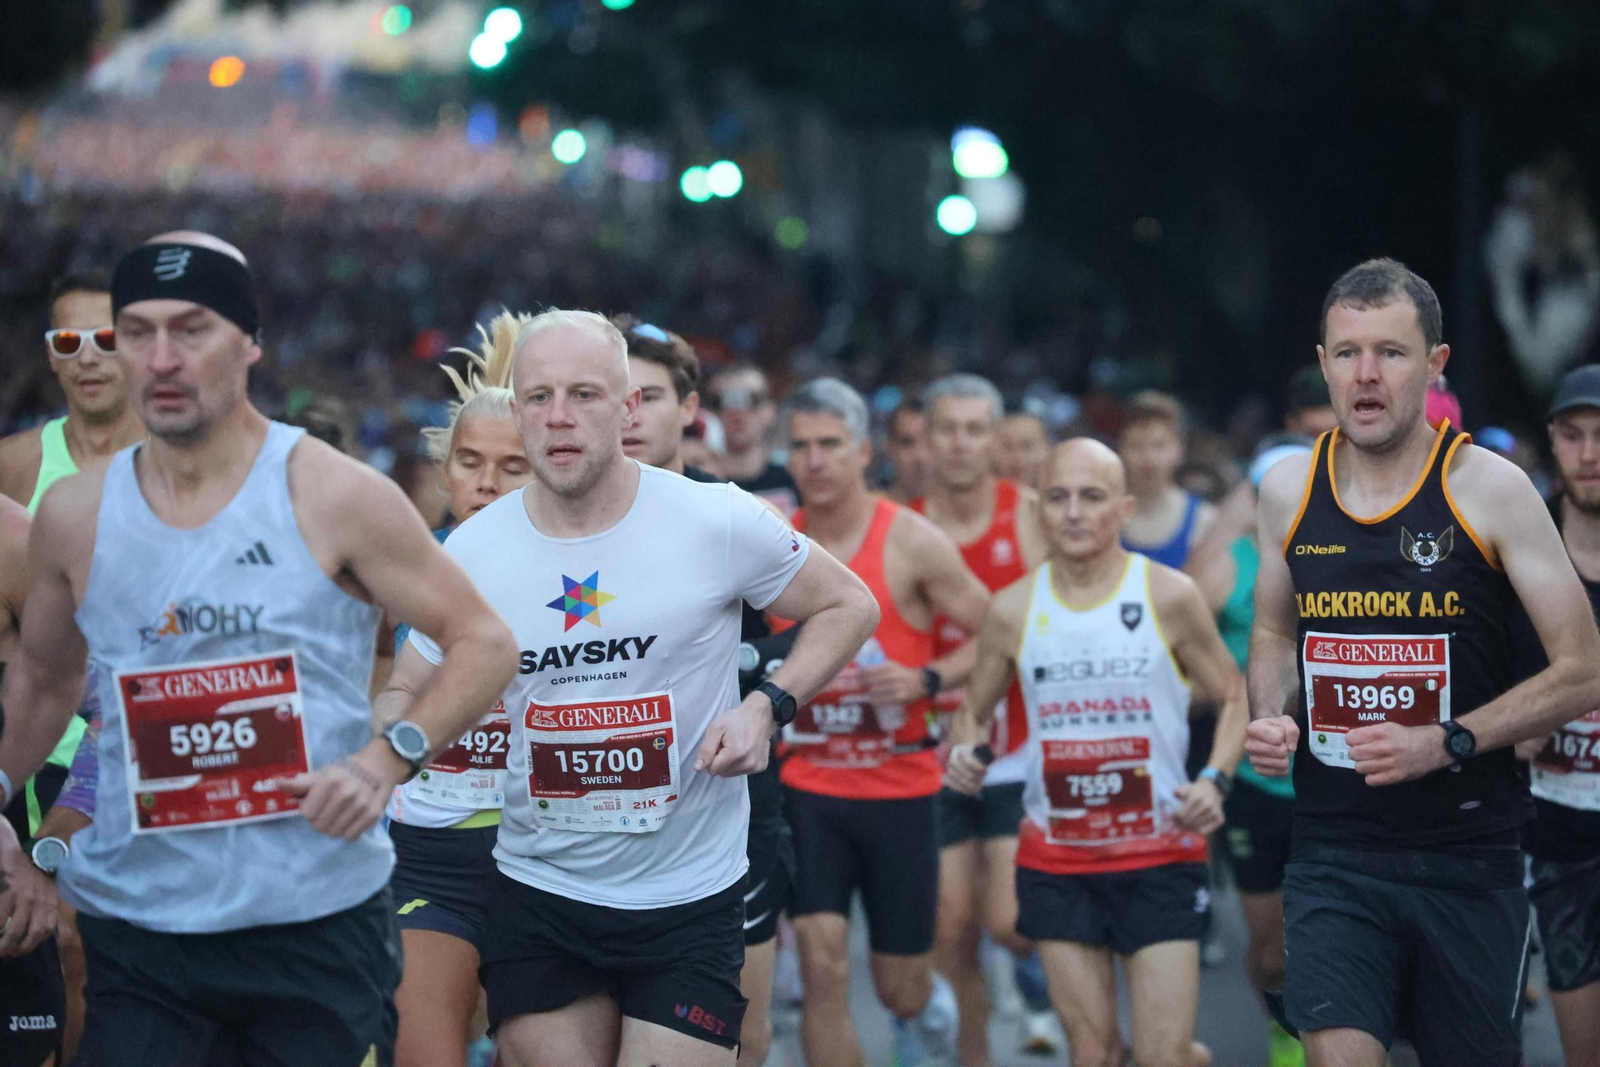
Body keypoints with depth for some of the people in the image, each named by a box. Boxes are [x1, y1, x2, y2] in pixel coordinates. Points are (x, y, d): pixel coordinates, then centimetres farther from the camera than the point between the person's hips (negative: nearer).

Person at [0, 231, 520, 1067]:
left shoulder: (334, 497, -6)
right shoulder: (74, 516, 4)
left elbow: (486, 644, -2)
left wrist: (387, 760, -15)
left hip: (320, 922, -2)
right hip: (135, 927, 2)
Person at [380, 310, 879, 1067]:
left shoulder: (718, 524, -10)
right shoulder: (472, 551, -4)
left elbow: (849, 606, 3)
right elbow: (406, 693, 8)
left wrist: (767, 706, -12)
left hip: (688, 899, -2)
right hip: (535, 898, 2)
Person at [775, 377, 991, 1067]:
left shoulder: (913, 544, -7)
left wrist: (928, 679, -17)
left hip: (900, 786, -1)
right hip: (807, 785, 1)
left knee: (901, 988, 8)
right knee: (822, 967, -13)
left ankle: (927, 1006, 46)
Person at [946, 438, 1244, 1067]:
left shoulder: (1168, 596, -6)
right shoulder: (1013, 611, 1)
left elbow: (1234, 697, 3)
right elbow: (974, 711, 14)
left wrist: (1215, 780, -14)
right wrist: (964, 750, -9)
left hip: (1160, 855, -2)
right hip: (1056, 862, 2)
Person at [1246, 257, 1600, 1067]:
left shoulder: (1488, 490, -8)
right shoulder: (1288, 490, 3)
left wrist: (1446, 743, -19)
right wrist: (1270, 716, 0)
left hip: (1468, 855, -1)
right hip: (1334, 853, 2)